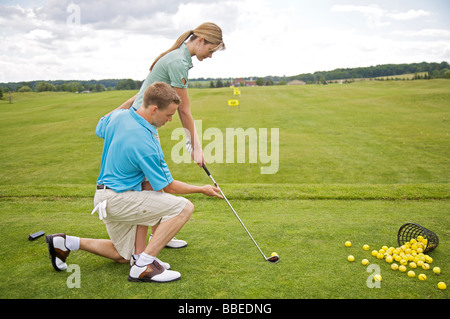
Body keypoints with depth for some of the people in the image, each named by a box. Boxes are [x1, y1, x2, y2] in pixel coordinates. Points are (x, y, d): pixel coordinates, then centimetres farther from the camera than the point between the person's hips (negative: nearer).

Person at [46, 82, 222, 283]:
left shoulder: (119, 115, -4)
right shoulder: (145, 145, -28)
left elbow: (99, 129, 22)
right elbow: (167, 187, -14)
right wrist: (202, 189, 0)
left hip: (106, 197, 9)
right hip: (117, 199, -9)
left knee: (122, 256, 26)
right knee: (184, 207, -19)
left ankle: (64, 243, 19)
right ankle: (143, 266, -14)